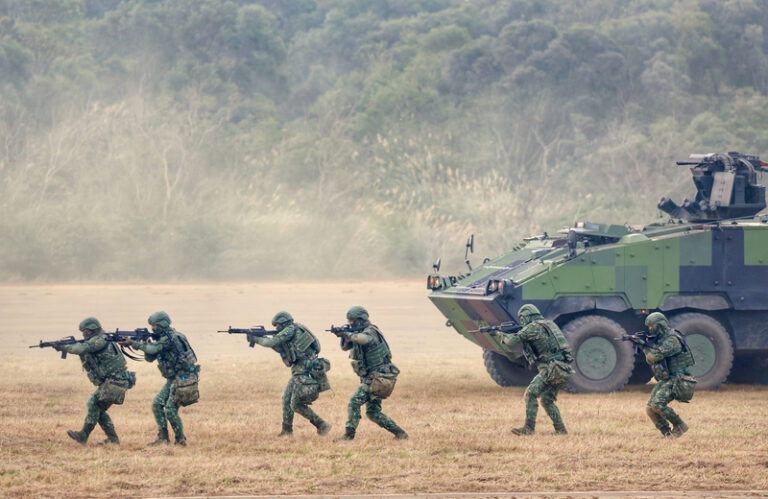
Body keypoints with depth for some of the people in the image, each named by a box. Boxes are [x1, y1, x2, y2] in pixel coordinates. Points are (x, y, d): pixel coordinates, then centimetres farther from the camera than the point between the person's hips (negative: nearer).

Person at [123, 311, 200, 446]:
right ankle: (163, 437, 5)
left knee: (170, 409, -11)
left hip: (184, 378, -10)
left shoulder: (171, 337, -17)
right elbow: (150, 357, 12)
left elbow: (153, 349, -26)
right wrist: (145, 343, -6)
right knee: (157, 404, 3)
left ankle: (180, 439, 3)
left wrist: (134, 343, -19)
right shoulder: (162, 339, 13)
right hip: (173, 379, 10)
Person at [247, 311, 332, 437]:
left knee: (296, 404, -10)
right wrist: (265, 338, 17)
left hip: (306, 371, -10)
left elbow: (273, 342, -11)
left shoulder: (291, 329, -8)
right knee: (287, 399, 15)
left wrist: (255, 339, 3)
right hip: (299, 372, 10)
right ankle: (287, 429, 22)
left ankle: (322, 425, -6)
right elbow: (282, 350, 25)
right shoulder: (294, 332, 21)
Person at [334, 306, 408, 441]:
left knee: (355, 402, -13)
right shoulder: (358, 333, 14)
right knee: (373, 412, 11)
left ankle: (349, 434, -11)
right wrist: (344, 336, -6)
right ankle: (399, 433, 13)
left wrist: (348, 334, -28)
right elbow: (345, 347, 15)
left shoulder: (370, 332, -16)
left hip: (376, 378, -10)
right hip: (373, 379, 10)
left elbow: (364, 339, -40)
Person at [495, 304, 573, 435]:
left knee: (531, 393, -7)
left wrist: (502, 335, 16)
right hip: (565, 370, 9)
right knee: (546, 400, 16)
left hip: (552, 369, -9)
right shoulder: (549, 325, 22)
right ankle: (560, 429, 12)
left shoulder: (532, 327, -5)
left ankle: (528, 428, -10)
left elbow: (512, 341, -6)